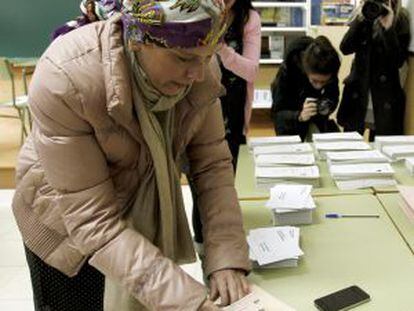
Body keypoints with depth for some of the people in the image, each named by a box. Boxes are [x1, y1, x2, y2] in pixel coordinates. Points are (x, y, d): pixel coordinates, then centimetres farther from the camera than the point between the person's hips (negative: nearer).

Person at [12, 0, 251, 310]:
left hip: (148, 212, 4)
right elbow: (92, 219, -33)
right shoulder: (64, 78, -34)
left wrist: (228, 258, -25)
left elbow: (212, 162, -12)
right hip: (68, 225, -3)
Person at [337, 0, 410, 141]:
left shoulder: (400, 20, -4)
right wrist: (360, 19, -18)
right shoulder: (364, 17, 5)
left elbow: (398, 61, -15)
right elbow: (345, 48, -8)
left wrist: (388, 28, -23)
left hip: (384, 98, -2)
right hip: (358, 93, 3)